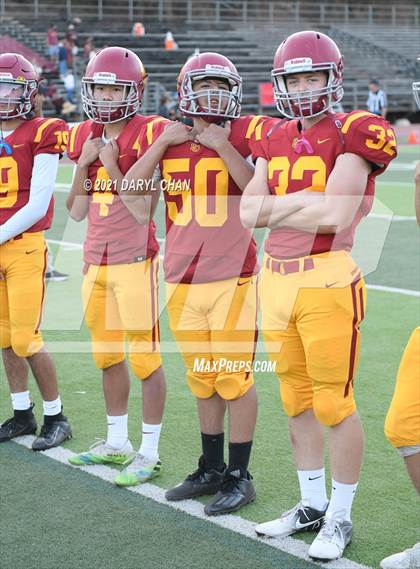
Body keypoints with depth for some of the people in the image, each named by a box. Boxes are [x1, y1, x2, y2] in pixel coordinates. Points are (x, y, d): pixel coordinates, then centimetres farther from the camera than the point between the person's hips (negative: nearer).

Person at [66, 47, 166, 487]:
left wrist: (112, 165, -16)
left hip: (135, 260, -7)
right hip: (96, 260, 7)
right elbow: (76, 212, 8)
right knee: (107, 355, 15)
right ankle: (117, 442, 28)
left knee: (145, 357, -3)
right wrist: (83, 164, -3)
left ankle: (149, 453, 5)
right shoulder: (85, 137, 9)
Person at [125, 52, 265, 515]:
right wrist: (163, 144, -6)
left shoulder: (245, 135, -3)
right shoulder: (162, 137, 8)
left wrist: (223, 146, -17)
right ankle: (211, 468, 27)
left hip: (232, 277, -4)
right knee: (202, 378, 14)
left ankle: (239, 476, 10)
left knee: (233, 376, -2)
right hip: (182, 279, 4)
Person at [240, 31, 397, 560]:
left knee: (334, 403, 0)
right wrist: (307, 200, -10)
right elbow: (247, 213, 4)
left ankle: (340, 517, 14)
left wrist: (273, 208, -6)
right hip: (276, 277, 7)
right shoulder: (274, 139, 12)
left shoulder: (353, 134, -7)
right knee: (297, 400, 15)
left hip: (326, 279, -6)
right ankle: (312, 503, 29)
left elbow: (335, 216, -18)